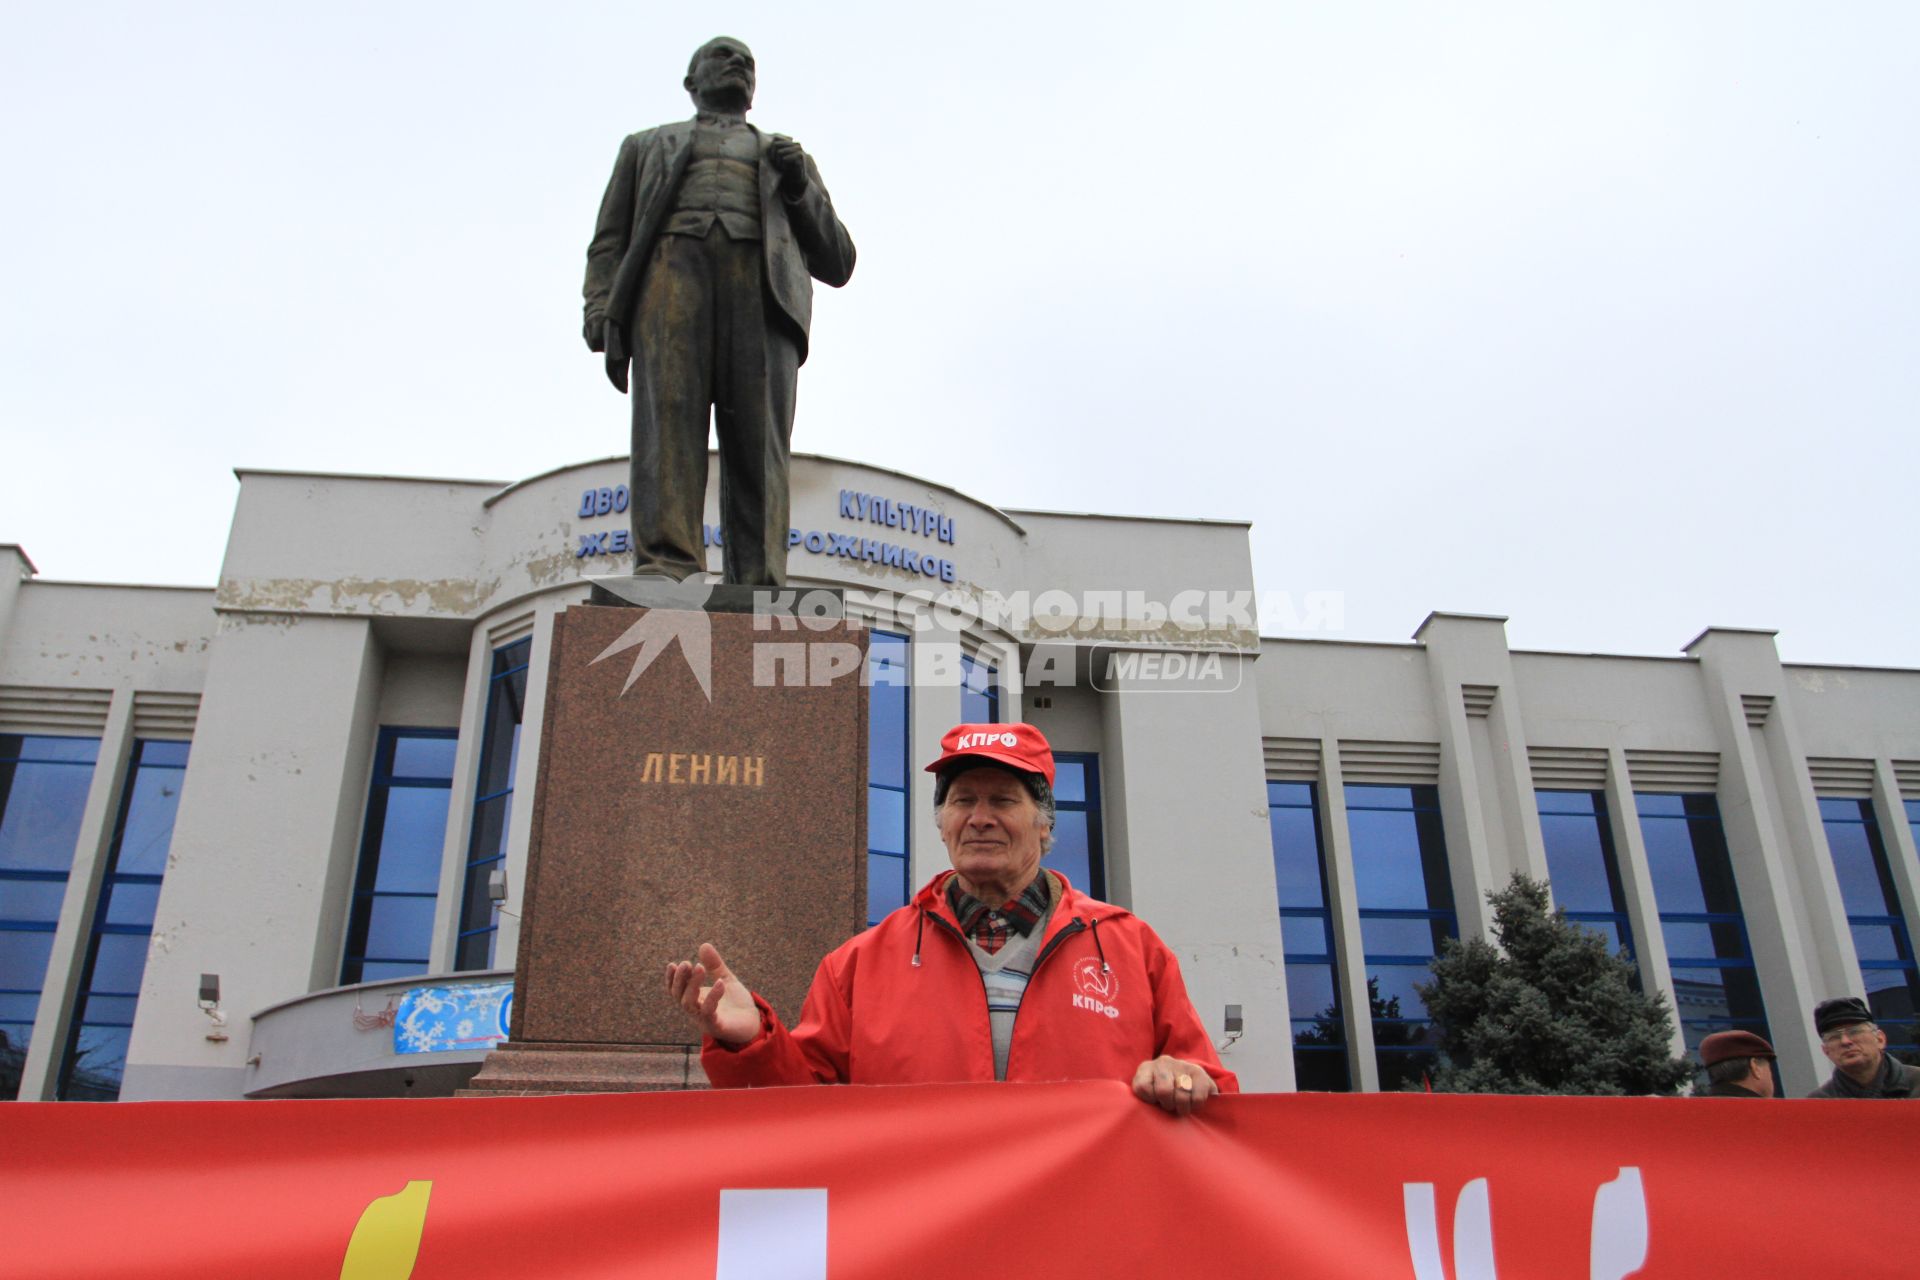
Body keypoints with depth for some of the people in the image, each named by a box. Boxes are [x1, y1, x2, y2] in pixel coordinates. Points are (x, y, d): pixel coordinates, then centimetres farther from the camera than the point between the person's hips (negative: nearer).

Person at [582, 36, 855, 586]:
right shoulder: (647, 146, 35)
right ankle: (664, 577, -36)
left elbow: (836, 264, 25)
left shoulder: (791, 159, 36)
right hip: (670, 268, 0)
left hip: (762, 287, 0)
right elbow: (609, 244, 21)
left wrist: (798, 186, 7)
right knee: (667, 422, -23)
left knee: (758, 439, -20)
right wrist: (602, 316, 0)